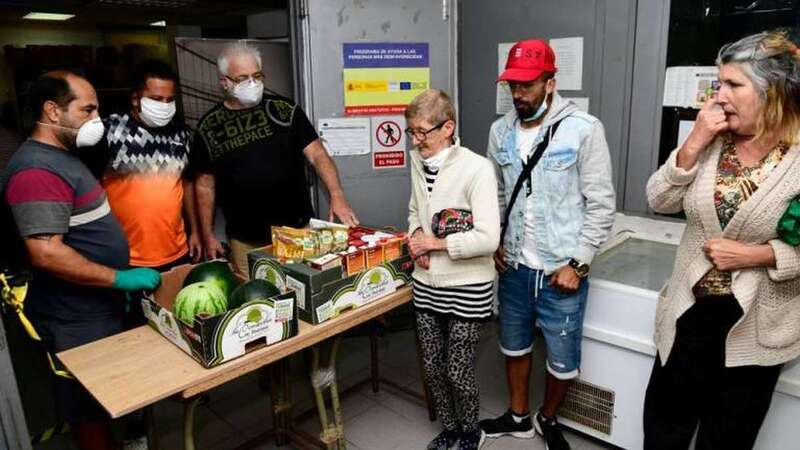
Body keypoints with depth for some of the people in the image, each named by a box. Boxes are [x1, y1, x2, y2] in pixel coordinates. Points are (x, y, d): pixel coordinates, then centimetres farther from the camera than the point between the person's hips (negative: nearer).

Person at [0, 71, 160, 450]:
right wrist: (121, 279, -24)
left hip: (97, 305, 10)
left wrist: (121, 279, 16)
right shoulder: (37, 170, -22)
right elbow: (47, 253, -29)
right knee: (89, 404, 8)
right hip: (76, 317, -9)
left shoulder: (61, 157, 10)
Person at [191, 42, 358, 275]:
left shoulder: (285, 110, 1)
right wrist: (208, 235, 4)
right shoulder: (209, 127, 3)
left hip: (297, 231, 0)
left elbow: (317, 154, -4)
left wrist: (336, 195, -19)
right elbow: (205, 185, 8)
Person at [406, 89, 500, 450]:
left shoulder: (477, 168, -18)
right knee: (433, 367, 16)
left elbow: (488, 239, -23)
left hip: (467, 288, -6)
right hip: (427, 284, 6)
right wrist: (416, 238, -3)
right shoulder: (418, 162, 4)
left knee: (458, 371, 6)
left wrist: (433, 243, -16)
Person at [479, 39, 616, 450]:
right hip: (514, 267, 4)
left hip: (561, 271, -4)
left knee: (563, 360, 11)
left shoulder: (583, 130, -12)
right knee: (514, 346, 20)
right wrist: (494, 243, 3)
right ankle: (518, 416, 43)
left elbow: (601, 204, -10)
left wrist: (577, 263, -13)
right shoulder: (500, 131, 2)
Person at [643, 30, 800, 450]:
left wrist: (754, 254, -22)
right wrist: (693, 144, -15)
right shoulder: (713, 140, -3)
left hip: (756, 327, -3)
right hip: (689, 311, 4)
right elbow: (659, 201, -5)